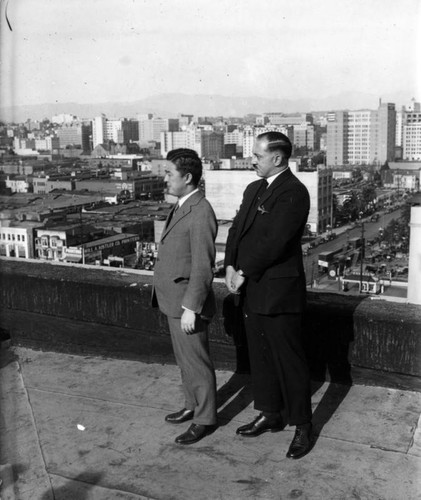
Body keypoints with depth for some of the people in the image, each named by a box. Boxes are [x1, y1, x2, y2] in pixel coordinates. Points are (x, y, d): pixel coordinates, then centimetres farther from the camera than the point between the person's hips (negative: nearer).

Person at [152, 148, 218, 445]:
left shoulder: (201, 213, -21)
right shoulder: (182, 207, 10)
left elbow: (203, 266, -23)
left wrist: (190, 308, -22)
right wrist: (179, 302, 18)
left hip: (188, 303, -10)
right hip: (175, 299, 10)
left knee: (197, 362, 4)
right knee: (185, 359, 21)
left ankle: (205, 419, 19)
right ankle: (193, 406, 38)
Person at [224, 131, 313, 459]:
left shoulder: (294, 193, -15)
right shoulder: (254, 189, 14)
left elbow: (274, 242, -21)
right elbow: (238, 229, 11)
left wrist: (244, 272, -13)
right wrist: (231, 266, -4)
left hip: (278, 291, -8)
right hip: (252, 290, 9)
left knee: (289, 360, 2)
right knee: (260, 356, 17)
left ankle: (303, 427, 16)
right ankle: (271, 415, 33)